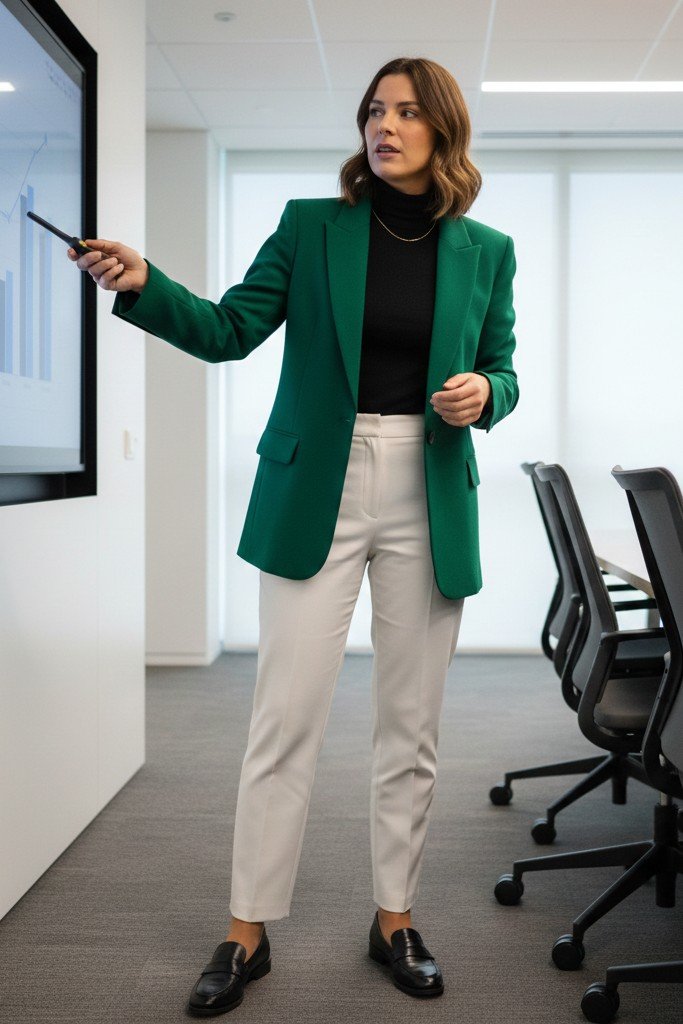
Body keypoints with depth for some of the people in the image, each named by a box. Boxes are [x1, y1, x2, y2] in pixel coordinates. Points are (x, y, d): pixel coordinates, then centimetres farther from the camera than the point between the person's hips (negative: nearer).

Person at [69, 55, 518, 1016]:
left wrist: (483, 393, -9)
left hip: (430, 499, 2)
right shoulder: (312, 226, 4)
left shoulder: (486, 251, 7)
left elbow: (503, 375, 14)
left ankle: (396, 918, 25)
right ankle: (247, 930, 13)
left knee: (410, 723, 9)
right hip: (315, 489, -1)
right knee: (286, 716, -1)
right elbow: (229, 330, -3)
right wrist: (142, 285, -19)